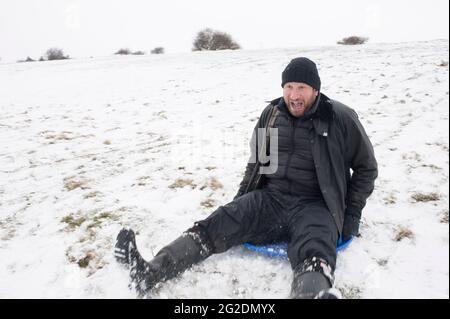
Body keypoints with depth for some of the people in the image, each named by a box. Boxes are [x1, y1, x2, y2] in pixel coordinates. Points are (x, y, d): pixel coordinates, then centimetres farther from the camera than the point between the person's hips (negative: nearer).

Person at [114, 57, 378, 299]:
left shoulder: (341, 119, -3)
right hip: (269, 198, 4)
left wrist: (351, 214, 1)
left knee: (314, 256, -36)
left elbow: (366, 167, 7)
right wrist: (242, 197, 15)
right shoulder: (272, 114, 9)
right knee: (216, 225, -18)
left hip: (315, 206, -3)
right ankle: (149, 273, -30)